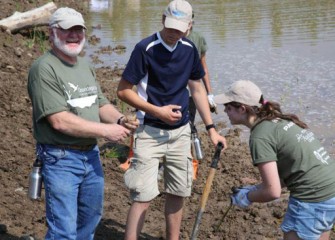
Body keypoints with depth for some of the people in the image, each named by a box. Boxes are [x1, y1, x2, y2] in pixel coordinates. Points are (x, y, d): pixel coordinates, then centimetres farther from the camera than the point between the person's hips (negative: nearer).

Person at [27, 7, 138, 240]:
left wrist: (120, 120, -6)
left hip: (92, 155, 8)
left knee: (91, 218, 21)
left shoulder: (84, 65, 13)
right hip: (61, 159, -8)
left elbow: (101, 104, 16)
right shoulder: (44, 68, -15)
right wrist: (105, 130, -20)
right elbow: (59, 120, -22)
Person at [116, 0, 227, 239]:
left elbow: (197, 89, 11)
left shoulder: (189, 49, 2)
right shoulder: (146, 49, -15)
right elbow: (123, 90, -12)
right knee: (144, 196, -9)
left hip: (181, 131, 6)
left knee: (178, 192, 12)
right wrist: (157, 111, -19)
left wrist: (211, 129, 7)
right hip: (150, 132, -6)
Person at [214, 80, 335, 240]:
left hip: (312, 202, -9)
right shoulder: (279, 120, 11)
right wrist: (255, 189, 14)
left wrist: (247, 197, 1)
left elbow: (273, 192, -18)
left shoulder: (260, 136, -16)